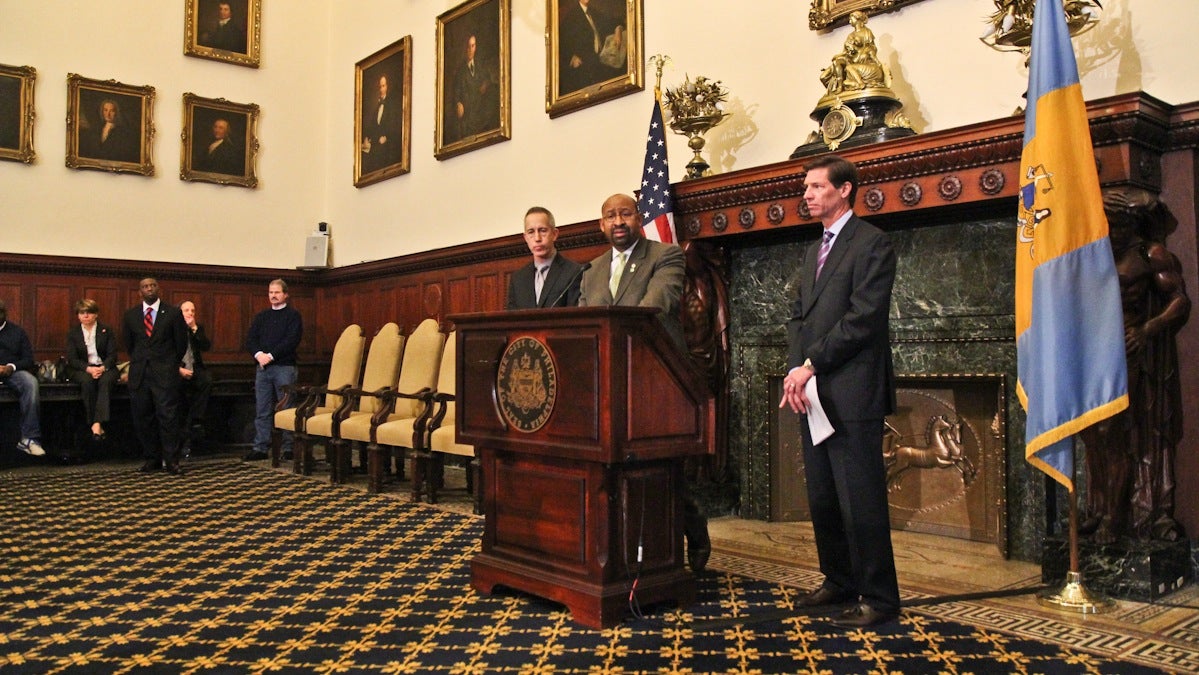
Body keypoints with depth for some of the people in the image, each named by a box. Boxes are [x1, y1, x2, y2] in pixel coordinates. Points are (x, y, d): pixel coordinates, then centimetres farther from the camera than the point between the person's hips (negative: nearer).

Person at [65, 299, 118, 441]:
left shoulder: (107, 331, 9)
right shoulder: (72, 334, 10)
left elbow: (112, 355, 1)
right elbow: (72, 359, 0)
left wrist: (102, 368, -21)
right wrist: (89, 369, -20)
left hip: (104, 368, 0)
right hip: (81, 370, 0)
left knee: (106, 380, -35)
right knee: (87, 381, -35)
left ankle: (98, 423, -44)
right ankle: (93, 423, -34)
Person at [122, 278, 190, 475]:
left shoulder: (173, 313, 0)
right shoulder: (131, 314, 9)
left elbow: (181, 343, 7)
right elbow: (129, 343, 20)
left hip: (165, 373, -3)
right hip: (139, 374, 3)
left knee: (168, 416, -7)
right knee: (142, 418, 5)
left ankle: (172, 460, -2)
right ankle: (151, 458, 14)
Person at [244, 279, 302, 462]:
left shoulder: (293, 315, 1)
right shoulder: (261, 316, 17)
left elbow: (292, 341, -11)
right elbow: (250, 340, 8)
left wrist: (271, 356, -16)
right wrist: (259, 354, -12)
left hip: (284, 367, -5)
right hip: (263, 368, 5)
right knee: (262, 410, 6)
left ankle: (289, 448, 2)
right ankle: (260, 448, 11)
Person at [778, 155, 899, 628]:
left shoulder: (871, 243, -5)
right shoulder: (815, 252, 21)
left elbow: (863, 318, -15)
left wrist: (810, 365, -13)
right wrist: (795, 370, 0)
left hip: (852, 393, -8)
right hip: (814, 393, 8)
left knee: (860, 499, -4)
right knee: (822, 498, 13)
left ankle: (878, 598, 8)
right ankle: (839, 581, 27)